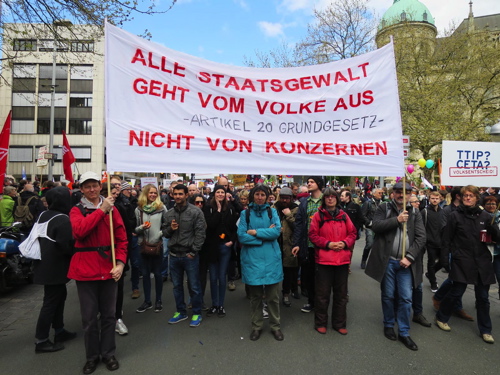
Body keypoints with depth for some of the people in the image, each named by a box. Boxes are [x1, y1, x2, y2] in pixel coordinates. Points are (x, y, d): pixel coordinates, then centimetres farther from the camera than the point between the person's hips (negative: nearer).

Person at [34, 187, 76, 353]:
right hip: (55, 266, -9)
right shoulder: (63, 220, -21)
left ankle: (59, 331, 30)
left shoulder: (43, 215, 6)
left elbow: (37, 236, 16)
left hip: (45, 263, 9)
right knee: (51, 301, 1)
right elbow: (67, 245, -24)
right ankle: (41, 341, 12)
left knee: (60, 295, 19)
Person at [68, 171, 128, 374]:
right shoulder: (76, 210, 1)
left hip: (108, 267, 1)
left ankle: (108, 353, 30)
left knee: (109, 314, 12)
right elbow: (80, 230, -22)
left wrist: (120, 262, -10)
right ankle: (92, 356, 29)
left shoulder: (112, 209, 5)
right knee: (89, 316, 10)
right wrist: (101, 210, -21)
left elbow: (122, 238, 1)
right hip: (85, 268, -1)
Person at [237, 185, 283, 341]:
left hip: (271, 259, 0)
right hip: (252, 259, 0)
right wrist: (266, 235, -11)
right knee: (255, 296, 12)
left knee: (273, 296, 8)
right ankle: (256, 326, 29)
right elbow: (241, 236, -9)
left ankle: (275, 326, 27)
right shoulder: (245, 213, 2)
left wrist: (255, 232, -13)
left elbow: (277, 231, -11)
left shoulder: (272, 212, 5)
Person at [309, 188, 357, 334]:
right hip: (324, 260, -3)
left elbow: (353, 233, 8)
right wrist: (327, 244, -16)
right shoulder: (318, 215, -3)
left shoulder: (344, 215, 6)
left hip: (343, 260, 3)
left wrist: (345, 243, -10)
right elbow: (313, 235, -5)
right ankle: (320, 323, 23)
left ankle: (339, 323, 29)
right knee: (322, 294, 6)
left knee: (341, 294, 14)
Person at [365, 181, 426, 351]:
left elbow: (421, 237, -1)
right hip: (387, 260, -1)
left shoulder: (415, 213, 6)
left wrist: (410, 256, -11)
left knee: (406, 298, 4)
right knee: (388, 296, 11)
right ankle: (388, 325, 31)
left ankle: (404, 332, 20)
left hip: (405, 262, 2)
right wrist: (397, 219, -19)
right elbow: (376, 226, -12)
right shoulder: (383, 208, 2)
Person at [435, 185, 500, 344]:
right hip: (462, 261, -3)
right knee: (456, 292, 2)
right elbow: (447, 240, -3)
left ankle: (485, 330, 27)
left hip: (482, 262, 3)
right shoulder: (455, 215, -4)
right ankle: (441, 317, 23)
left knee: (483, 297, 12)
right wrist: (445, 259, -7)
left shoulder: (485, 216, 4)